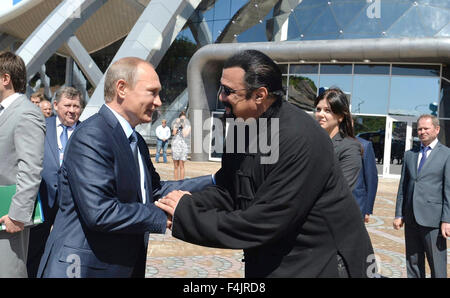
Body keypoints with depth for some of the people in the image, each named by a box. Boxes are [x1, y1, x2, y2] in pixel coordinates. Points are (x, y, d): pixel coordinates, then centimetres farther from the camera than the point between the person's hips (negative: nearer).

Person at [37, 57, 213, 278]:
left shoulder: (136, 142, 11)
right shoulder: (91, 137, -20)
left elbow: (154, 189, 14)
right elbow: (99, 212, -26)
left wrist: (213, 182, 8)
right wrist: (166, 216, -19)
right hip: (85, 268, -9)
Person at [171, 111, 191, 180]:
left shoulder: (188, 126, 4)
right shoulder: (175, 124, 8)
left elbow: (185, 135, -10)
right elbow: (173, 133, -7)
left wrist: (183, 126, -11)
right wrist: (176, 124, -11)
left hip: (183, 145, -2)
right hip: (175, 145, 2)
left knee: (181, 165, -5)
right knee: (176, 166, 5)